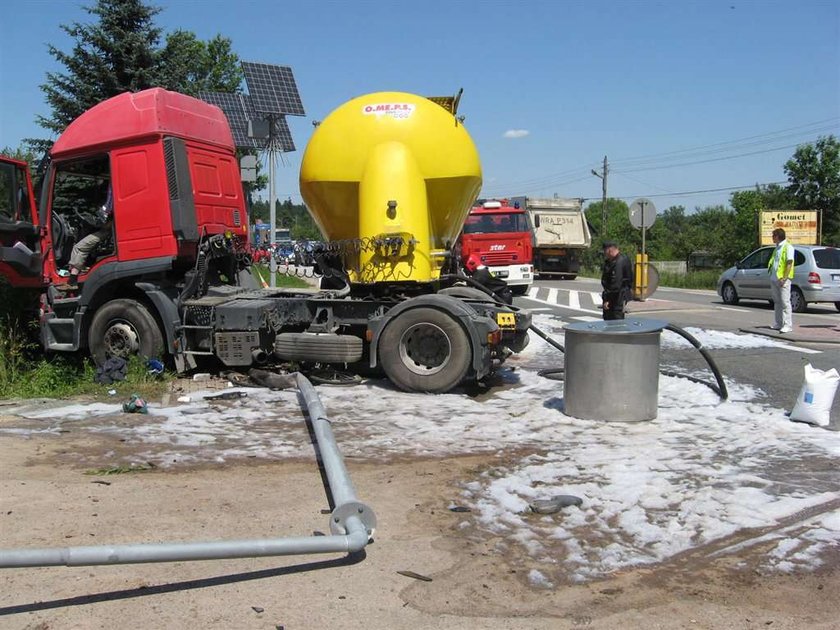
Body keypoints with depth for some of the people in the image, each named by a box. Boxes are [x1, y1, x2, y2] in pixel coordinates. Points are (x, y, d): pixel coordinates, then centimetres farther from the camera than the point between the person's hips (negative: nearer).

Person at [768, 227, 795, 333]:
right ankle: (778, 323, 17)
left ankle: (788, 325, -11)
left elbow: (789, 264, -14)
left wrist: (784, 278, -20)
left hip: (783, 279, -9)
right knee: (777, 302, 11)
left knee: (785, 302, -10)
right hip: (774, 278, 9)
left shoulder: (788, 247, -8)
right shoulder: (777, 248, 18)